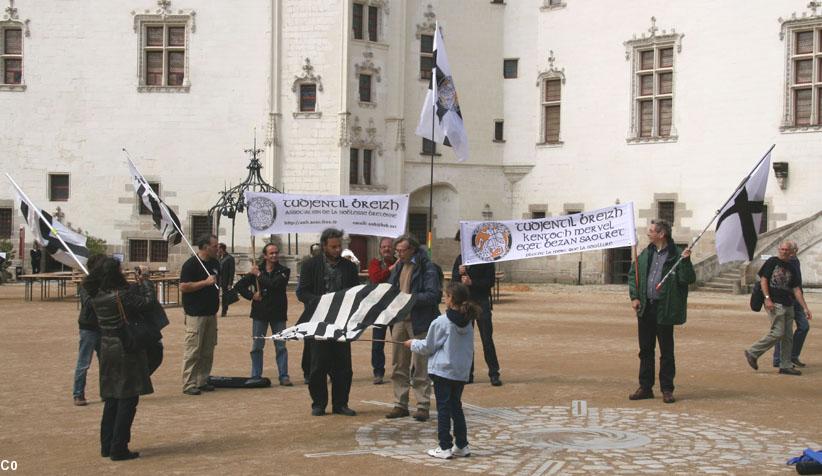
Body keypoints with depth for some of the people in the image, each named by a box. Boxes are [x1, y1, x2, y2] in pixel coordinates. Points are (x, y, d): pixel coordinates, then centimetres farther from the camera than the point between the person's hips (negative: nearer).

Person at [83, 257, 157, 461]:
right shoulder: (122, 295, -20)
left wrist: (138, 284, 6)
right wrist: (145, 282, -3)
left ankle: (106, 446, 21)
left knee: (111, 398, 16)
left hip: (107, 349, 7)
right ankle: (119, 448, 2)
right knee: (128, 400, 1)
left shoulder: (96, 297, 1)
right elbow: (148, 302, -19)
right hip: (127, 351, -7)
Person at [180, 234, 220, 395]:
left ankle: (202, 381, 17)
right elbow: (183, 287, -18)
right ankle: (189, 384, -3)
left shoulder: (215, 263, 12)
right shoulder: (191, 264, -11)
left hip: (211, 313, 8)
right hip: (195, 314, -8)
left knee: (208, 350, 10)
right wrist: (205, 282, -20)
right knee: (193, 350, -7)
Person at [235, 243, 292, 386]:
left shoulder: (284, 271, -1)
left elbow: (275, 284, -20)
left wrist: (259, 275, -11)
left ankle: (284, 376, 5)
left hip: (278, 313, -1)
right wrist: (251, 295, -5)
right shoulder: (256, 270, 4)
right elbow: (239, 286, 7)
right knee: (257, 346, 5)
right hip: (260, 313, 1)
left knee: (281, 346, 0)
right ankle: (256, 376, 13)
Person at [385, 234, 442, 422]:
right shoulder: (399, 267, 14)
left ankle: (423, 406, 5)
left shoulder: (427, 268, -10)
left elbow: (433, 295, -17)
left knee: (420, 367, -3)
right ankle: (400, 404, 19)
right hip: (399, 320, 7)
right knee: (399, 366, 11)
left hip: (420, 322, -7)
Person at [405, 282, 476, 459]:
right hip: (461, 372, 6)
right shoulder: (467, 324, 3)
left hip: (442, 370, -6)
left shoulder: (441, 322, -15)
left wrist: (413, 344, 11)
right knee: (456, 407, 16)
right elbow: (469, 349, 12)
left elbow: (428, 347, -7)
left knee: (443, 408, 2)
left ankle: (445, 447, 3)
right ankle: (462, 445, 19)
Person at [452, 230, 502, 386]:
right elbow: (453, 282, 7)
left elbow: (490, 281, -7)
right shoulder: (460, 258, 10)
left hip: (482, 303, -4)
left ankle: (494, 374, -1)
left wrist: (472, 282, -17)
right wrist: (460, 273, -12)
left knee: (487, 339, -6)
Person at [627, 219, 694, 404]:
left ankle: (667, 389, 11)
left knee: (666, 351, 3)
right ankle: (645, 387, 20)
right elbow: (632, 274, 16)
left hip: (665, 310, -6)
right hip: (645, 308, 6)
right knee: (645, 350, 11)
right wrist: (634, 296, 5)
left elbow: (688, 279, -11)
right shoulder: (646, 254, 11)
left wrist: (685, 261, -25)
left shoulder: (676, 255, -7)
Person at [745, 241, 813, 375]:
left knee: (788, 336, 6)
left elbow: (796, 289, 16)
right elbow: (763, 279, -6)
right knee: (777, 333, -14)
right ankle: (752, 353, -4)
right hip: (774, 303, -7)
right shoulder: (772, 262, 0)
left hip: (788, 305, 7)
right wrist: (767, 298, -17)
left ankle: (785, 366, 11)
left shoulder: (791, 268, 16)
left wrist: (805, 308, 11)